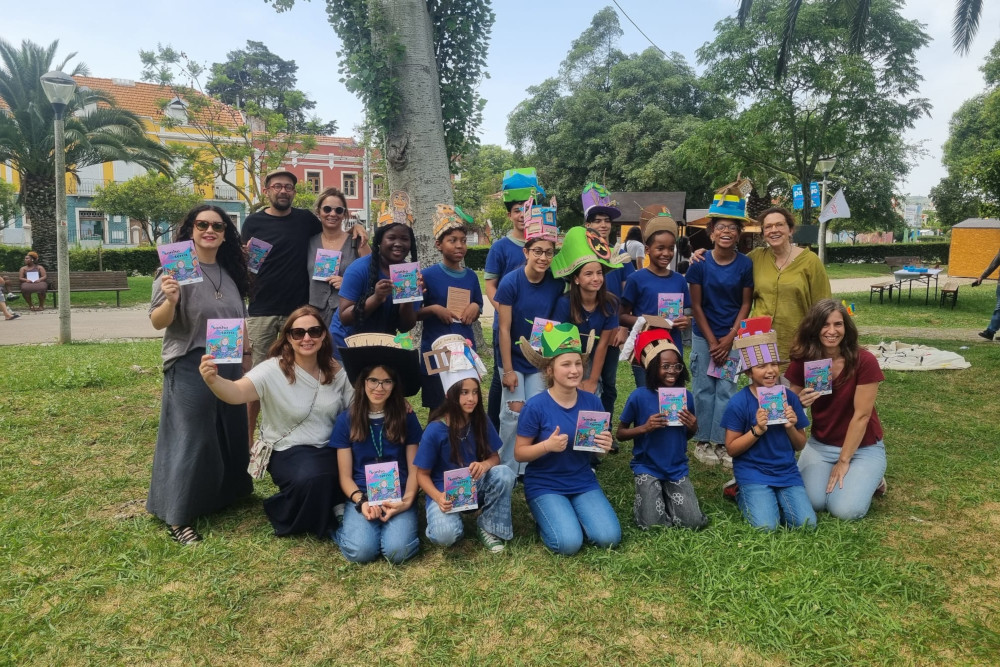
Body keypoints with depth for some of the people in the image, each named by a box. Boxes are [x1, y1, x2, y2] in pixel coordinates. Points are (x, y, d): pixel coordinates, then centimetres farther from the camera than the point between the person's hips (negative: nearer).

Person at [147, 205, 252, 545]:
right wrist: (170, 300, -32)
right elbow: (157, 322, -16)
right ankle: (179, 518, 7)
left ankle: (223, 497, 33)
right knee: (190, 439, -4)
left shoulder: (229, 272, 9)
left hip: (229, 366, 7)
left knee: (230, 434, 14)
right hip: (190, 367, -6)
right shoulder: (175, 268, -10)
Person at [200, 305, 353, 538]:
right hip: (289, 450, -4)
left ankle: (336, 511, 10)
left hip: (331, 448, 4)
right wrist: (213, 380, -48)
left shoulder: (336, 371, 2)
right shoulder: (273, 370, -12)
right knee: (312, 478, -35)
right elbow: (237, 393, -27)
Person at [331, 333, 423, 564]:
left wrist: (406, 502, -14)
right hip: (361, 498, 1)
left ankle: (399, 522, 4)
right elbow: (345, 476, 3)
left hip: (398, 498, 0)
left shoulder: (407, 419, 3)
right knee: (361, 551, -25)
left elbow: (414, 470, 4)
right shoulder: (346, 421, 3)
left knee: (397, 551, -26)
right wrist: (361, 502, -15)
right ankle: (347, 521, 5)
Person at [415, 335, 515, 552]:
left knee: (504, 473, -27)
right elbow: (422, 474, -9)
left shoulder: (481, 422, -7)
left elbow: (495, 457, 0)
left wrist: (484, 465, -25)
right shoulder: (435, 430, -17)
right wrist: (439, 497, -28)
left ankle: (489, 527, -5)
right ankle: (441, 515, 6)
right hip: (444, 491, -4)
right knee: (445, 535, -32)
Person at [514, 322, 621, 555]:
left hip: (584, 483, 4)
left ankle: (573, 513, 16)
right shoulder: (536, 406, -17)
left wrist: (605, 446, -17)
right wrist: (547, 445, -28)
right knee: (569, 543, -20)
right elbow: (519, 453, -10)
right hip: (545, 485, -4)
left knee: (609, 538, -13)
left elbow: (600, 445, 8)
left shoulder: (592, 402, -5)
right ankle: (544, 518, 12)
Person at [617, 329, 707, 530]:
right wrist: (644, 428, -23)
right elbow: (620, 433, -6)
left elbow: (687, 436, 11)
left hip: (677, 469, 3)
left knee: (694, 522, -8)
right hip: (647, 468, -3)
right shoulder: (639, 396, -14)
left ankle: (667, 496, 22)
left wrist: (693, 428, -12)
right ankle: (644, 498, 21)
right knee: (653, 524, -12)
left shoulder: (686, 397, -5)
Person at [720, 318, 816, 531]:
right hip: (753, 472, -4)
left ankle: (775, 498, 15)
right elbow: (731, 449, -9)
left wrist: (791, 427, -13)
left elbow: (800, 445, 8)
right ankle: (745, 496, 11)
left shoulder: (789, 398, 0)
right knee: (766, 526, -20)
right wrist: (757, 430, -22)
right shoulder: (739, 403, -12)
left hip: (786, 472, 4)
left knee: (807, 523, -13)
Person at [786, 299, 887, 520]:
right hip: (819, 445, 3)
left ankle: (869, 479, 13)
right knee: (811, 502, -17)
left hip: (863, 447, -3)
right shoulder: (802, 361, -8)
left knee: (846, 510, -20)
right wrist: (800, 403, -26)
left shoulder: (864, 361, -18)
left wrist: (843, 461, -14)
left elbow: (861, 415, -16)